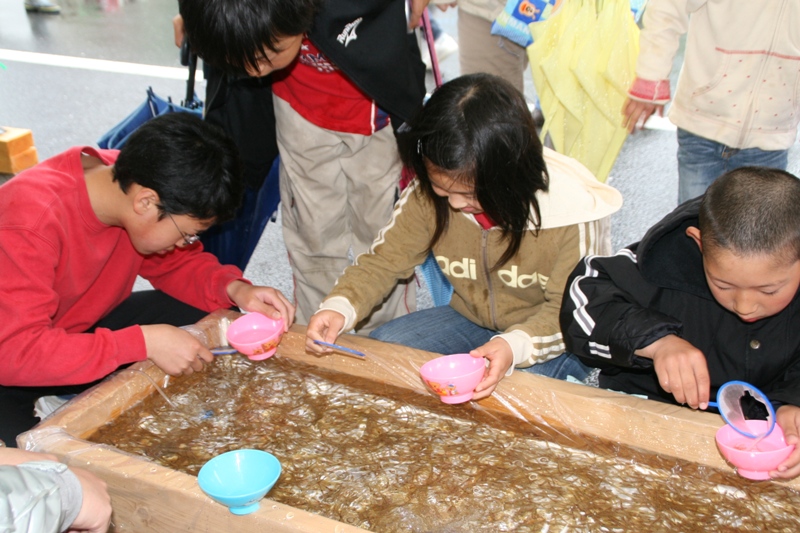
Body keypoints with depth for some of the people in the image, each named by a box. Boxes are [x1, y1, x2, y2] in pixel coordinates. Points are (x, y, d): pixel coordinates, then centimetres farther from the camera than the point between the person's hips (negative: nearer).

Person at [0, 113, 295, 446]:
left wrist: (234, 288, -19)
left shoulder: (128, 178, -14)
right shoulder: (31, 218, -34)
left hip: (85, 328, 7)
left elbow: (177, 263, 2)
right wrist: (144, 342, -40)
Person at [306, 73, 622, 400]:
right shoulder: (428, 194, -16)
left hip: (553, 338, -4)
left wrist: (515, 346, -41)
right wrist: (339, 307, -26)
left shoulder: (568, 212, -27)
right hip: (469, 320, 4)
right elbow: (384, 260, -6)